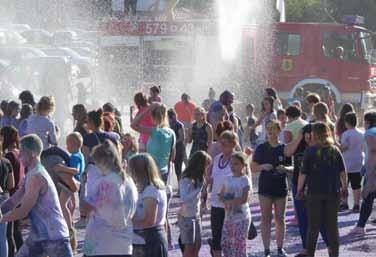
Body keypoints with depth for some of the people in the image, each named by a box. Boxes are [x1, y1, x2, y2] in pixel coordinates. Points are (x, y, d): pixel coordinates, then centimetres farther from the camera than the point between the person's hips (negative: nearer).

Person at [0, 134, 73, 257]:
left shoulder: (36, 177, -20)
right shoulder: (31, 175, 12)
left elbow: (23, 212, -20)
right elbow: (13, 201, 16)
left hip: (54, 236, -10)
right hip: (38, 235, 10)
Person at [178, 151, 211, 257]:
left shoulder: (198, 179, 3)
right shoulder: (185, 180, -22)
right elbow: (184, 199, -34)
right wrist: (200, 188, -34)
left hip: (196, 216, 8)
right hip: (186, 217, -8)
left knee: (197, 245, 11)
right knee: (189, 247, -3)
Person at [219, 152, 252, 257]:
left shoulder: (245, 180, -9)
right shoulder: (229, 179, 10)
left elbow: (244, 199, -20)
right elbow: (221, 195, 13)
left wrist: (229, 201, -12)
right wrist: (227, 202, -9)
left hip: (241, 217, -7)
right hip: (229, 217, 7)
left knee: (239, 244, -5)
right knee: (225, 244, 9)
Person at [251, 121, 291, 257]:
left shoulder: (284, 148, 3)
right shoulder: (261, 148, 2)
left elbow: (292, 167, 7)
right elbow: (253, 168, 3)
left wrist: (285, 168, -14)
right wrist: (263, 166, -16)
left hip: (281, 187, 1)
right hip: (265, 187, -1)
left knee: (280, 218, 8)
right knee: (266, 219, 0)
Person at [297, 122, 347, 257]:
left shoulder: (310, 151, -8)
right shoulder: (335, 150, 2)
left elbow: (303, 173, -9)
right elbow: (343, 172, 3)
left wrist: (299, 189, 1)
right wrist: (344, 187, 14)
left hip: (314, 192, -2)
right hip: (333, 192, 2)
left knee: (313, 225, 7)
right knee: (332, 224, 10)